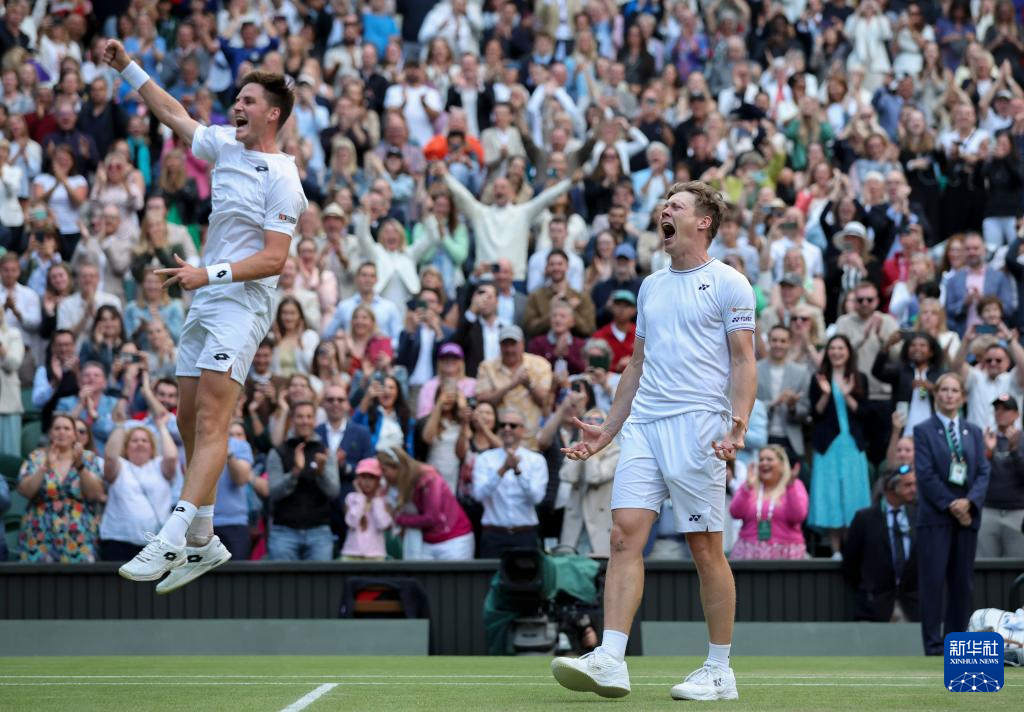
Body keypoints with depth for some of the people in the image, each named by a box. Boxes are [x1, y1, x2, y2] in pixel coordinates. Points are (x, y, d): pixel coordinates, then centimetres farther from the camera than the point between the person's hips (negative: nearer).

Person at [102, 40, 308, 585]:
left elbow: (274, 259, -16)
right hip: (204, 302, 8)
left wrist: (209, 274, -23)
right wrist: (128, 68, 22)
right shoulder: (226, 147, 11)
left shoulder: (281, 179, -10)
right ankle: (201, 541, 12)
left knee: (211, 422, -17)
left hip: (240, 306, -8)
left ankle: (172, 541, -28)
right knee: (189, 422, 6)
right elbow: (173, 114, 25)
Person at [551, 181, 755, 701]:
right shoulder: (651, 286, 20)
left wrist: (738, 425, -18)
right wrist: (607, 431, 20)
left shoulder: (727, 283, 1)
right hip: (642, 424, 6)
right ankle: (610, 662, -14)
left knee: (706, 550, -2)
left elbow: (743, 362, -4)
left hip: (697, 425, -6)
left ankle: (719, 672, 6)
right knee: (625, 536, -7)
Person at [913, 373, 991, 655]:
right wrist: (951, 506, -13)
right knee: (933, 581, -6)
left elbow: (983, 472, 6)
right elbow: (925, 475, -7)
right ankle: (934, 646, -4)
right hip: (935, 516, -4)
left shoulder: (974, 432, 13)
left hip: (967, 515, 4)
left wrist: (970, 502, -11)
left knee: (962, 582, 5)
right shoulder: (923, 430, 0)